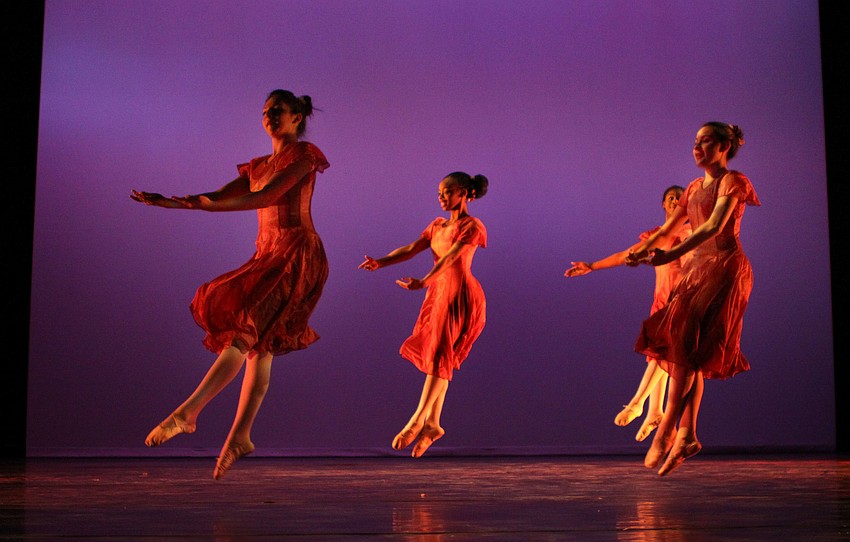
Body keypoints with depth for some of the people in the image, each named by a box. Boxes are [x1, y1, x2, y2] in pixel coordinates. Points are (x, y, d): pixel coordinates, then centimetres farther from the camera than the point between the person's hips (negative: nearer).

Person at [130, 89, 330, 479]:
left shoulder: (304, 154, -2)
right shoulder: (258, 166, 22)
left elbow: (267, 197, -14)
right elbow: (218, 197, 17)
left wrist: (206, 203, -22)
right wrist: (167, 202, 4)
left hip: (298, 255, -8)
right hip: (267, 256, 8)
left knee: (248, 330, -18)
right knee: (258, 342, 1)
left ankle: (187, 412, -24)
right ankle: (240, 434, 1)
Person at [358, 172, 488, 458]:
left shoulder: (472, 226, -7)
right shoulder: (438, 226, 15)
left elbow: (450, 258, -22)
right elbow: (411, 249, 3)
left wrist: (423, 282, -37)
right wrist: (380, 262, -14)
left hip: (461, 297, -7)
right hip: (439, 295, 7)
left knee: (440, 354, -9)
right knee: (438, 358, 4)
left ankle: (417, 419, -8)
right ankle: (432, 423, 5)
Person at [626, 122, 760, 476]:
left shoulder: (733, 181, -3)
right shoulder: (694, 188, 20)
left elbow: (714, 226, -18)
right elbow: (667, 229, 22)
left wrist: (672, 255, -29)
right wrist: (641, 252, 5)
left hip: (724, 267, -8)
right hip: (697, 267, 8)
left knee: (685, 341, -18)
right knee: (690, 352, -1)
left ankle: (666, 431, -18)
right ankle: (687, 434, -1)